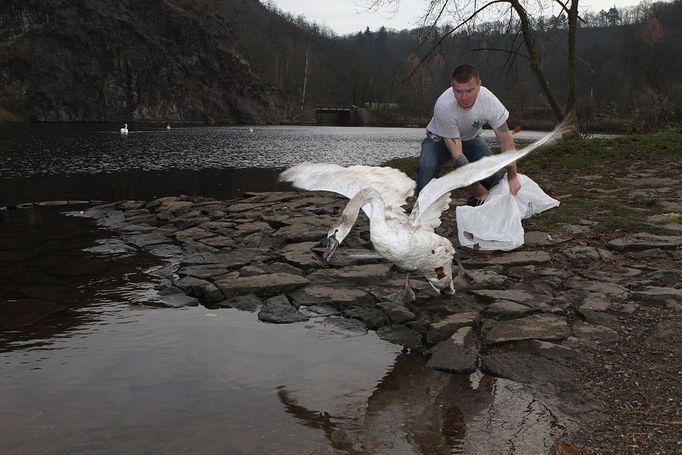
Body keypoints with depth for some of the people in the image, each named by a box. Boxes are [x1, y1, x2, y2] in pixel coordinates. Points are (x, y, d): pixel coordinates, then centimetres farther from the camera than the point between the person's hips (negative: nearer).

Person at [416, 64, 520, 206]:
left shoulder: (489, 101, -30)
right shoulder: (443, 106, -39)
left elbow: (506, 139, -18)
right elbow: (457, 154, -36)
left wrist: (512, 177, -22)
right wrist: (478, 190, -36)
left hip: (470, 138, 3)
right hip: (439, 139, -3)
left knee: (495, 172, -22)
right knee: (426, 167, -35)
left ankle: (477, 202, 9)